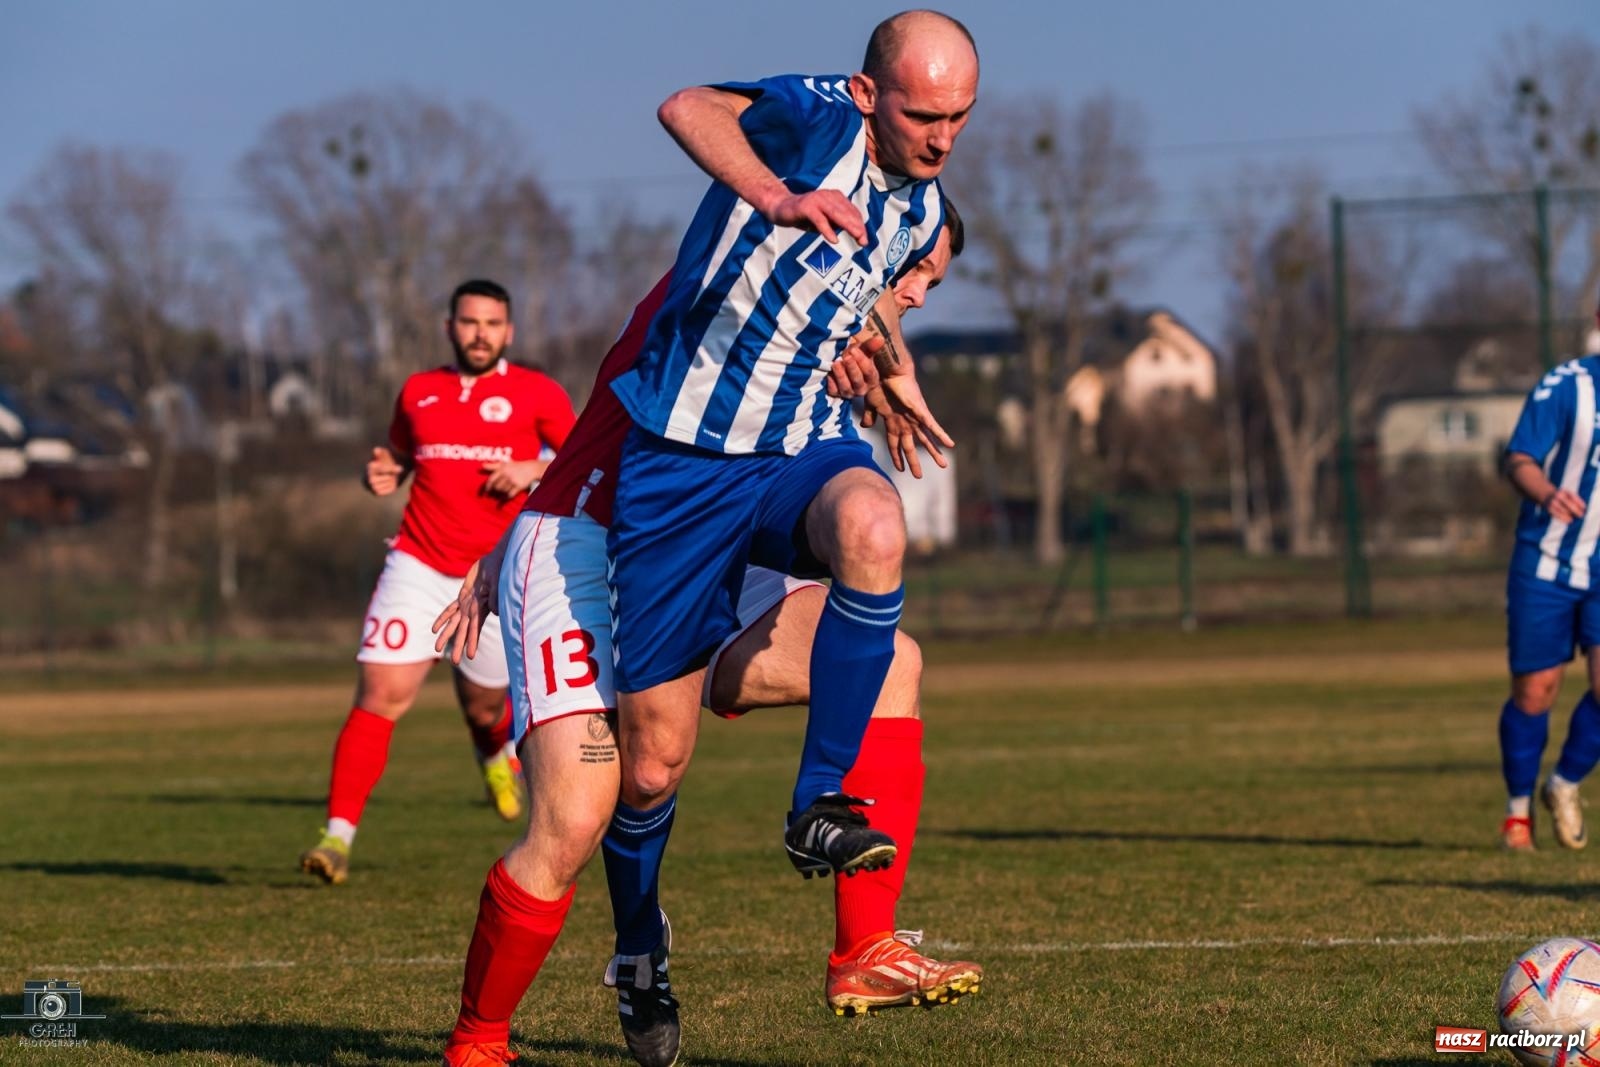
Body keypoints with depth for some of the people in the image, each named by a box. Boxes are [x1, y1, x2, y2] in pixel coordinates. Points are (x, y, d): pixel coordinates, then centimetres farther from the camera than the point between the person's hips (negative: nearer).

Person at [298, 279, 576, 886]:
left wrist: (534, 471, -13)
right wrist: (383, 474, 1)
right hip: (418, 566, 1)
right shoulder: (418, 392, 10)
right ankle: (339, 834, -15)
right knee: (381, 695, -14)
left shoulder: (535, 394, 2)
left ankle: (497, 753, 51)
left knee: (483, 709, 11)